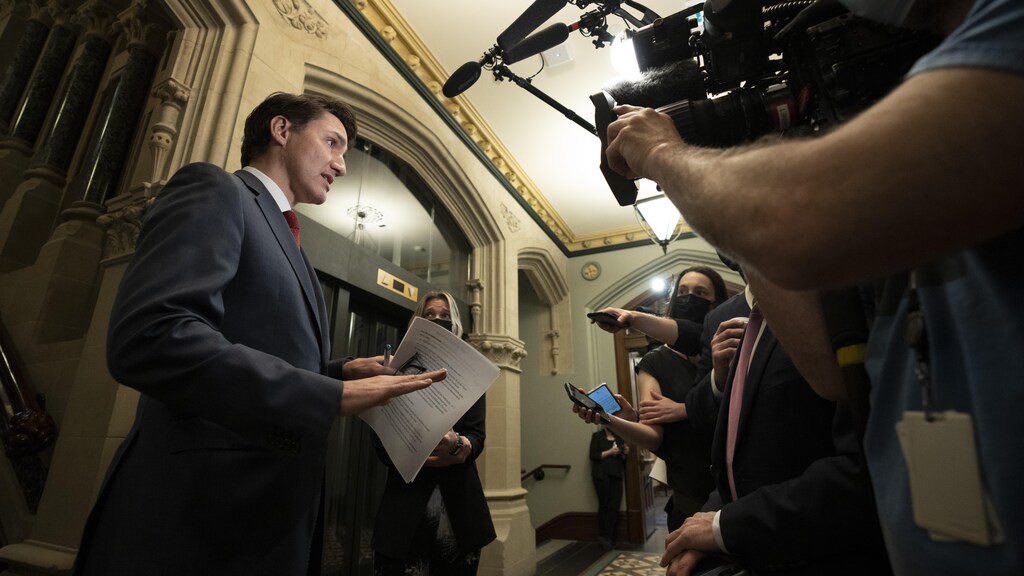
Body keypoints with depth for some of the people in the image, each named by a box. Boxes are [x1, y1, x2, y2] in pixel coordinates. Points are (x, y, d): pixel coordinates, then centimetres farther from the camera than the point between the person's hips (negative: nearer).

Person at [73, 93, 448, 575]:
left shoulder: (283, 239, 19)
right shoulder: (216, 191, -8)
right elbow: (147, 337, -24)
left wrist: (343, 370, 2)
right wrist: (333, 393, -23)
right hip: (200, 511, -9)